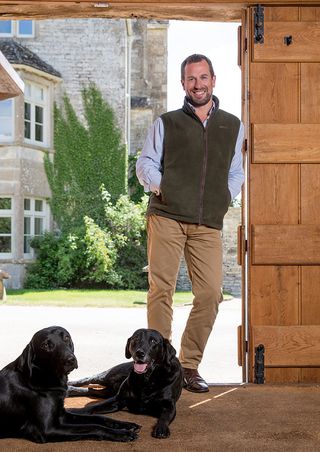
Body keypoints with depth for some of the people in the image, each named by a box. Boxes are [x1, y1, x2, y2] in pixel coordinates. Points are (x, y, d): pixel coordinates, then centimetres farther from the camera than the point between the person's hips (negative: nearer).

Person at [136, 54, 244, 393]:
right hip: (166, 216, -2)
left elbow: (236, 171, 24)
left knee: (210, 294, -6)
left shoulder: (233, 126, 18)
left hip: (208, 224, 2)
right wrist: (160, 187, -4)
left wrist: (225, 196, 7)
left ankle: (189, 366, 7)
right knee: (161, 288, -6)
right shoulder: (166, 123, 12)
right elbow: (145, 164, 12)